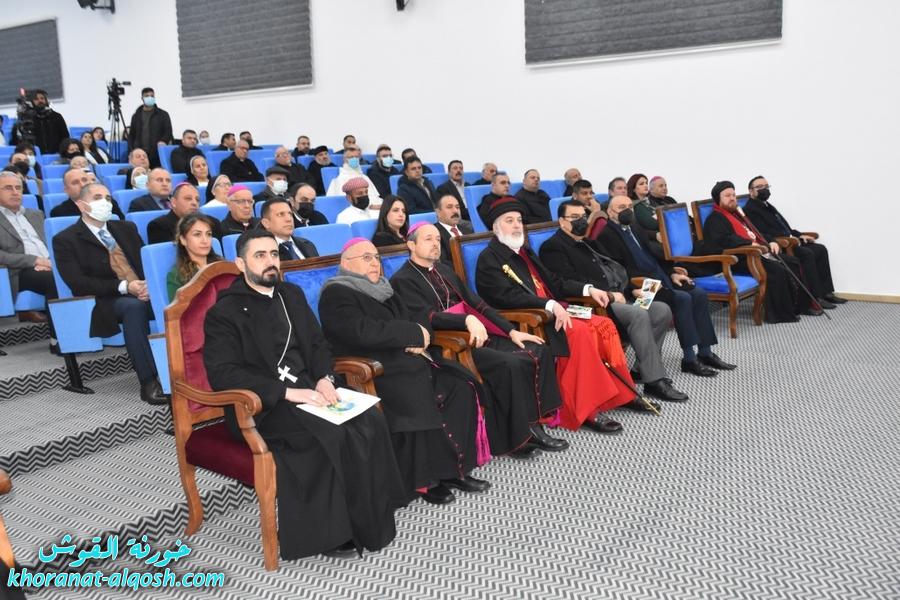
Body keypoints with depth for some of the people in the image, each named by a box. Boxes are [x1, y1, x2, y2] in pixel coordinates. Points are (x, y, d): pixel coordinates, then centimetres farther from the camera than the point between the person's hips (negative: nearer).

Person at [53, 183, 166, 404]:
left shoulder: (126, 228, 21)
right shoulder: (65, 240, 3)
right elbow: (78, 282, -9)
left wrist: (150, 284, -10)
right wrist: (123, 287, -20)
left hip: (144, 291, 4)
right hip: (106, 302, -4)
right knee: (134, 306, -38)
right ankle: (149, 382, -38)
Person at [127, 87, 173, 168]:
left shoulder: (163, 114, 9)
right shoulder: (136, 116, 17)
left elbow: (168, 131, 3)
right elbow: (131, 135, 19)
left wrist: (163, 141, -18)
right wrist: (132, 151, 5)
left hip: (157, 155, -2)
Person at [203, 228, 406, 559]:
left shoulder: (292, 295, 17)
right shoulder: (224, 313, -4)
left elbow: (318, 344, 18)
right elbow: (223, 374, -15)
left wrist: (325, 378, -5)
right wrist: (287, 392, -23)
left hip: (309, 389, 6)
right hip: (262, 406, -6)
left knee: (370, 423, -20)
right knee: (331, 436, -30)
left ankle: (372, 520, -11)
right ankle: (331, 529, -14)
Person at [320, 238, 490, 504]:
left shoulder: (382, 289, 21)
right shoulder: (336, 294, -5)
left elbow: (416, 320, 17)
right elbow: (365, 332, -20)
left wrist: (421, 338, -8)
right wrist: (415, 333, -13)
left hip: (406, 360, 8)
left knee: (461, 386, -11)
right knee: (416, 399, -32)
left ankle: (452, 468, -6)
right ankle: (424, 480, -16)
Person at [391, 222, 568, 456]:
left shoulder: (444, 270, 22)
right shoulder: (403, 280, -3)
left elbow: (476, 304, 17)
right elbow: (428, 317, -17)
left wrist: (512, 331, 7)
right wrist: (468, 320, -32)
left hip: (477, 335, 8)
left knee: (538, 352, -9)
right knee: (509, 365, -28)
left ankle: (533, 423, -7)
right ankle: (519, 435, -14)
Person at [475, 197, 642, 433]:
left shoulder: (524, 252, 21)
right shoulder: (489, 259, -5)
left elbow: (553, 282, 23)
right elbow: (508, 296, -19)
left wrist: (588, 289, 9)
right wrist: (551, 305, -28)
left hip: (551, 313, 8)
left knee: (603, 324, -7)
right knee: (579, 332, -28)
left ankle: (621, 391, 2)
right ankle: (586, 411, -22)